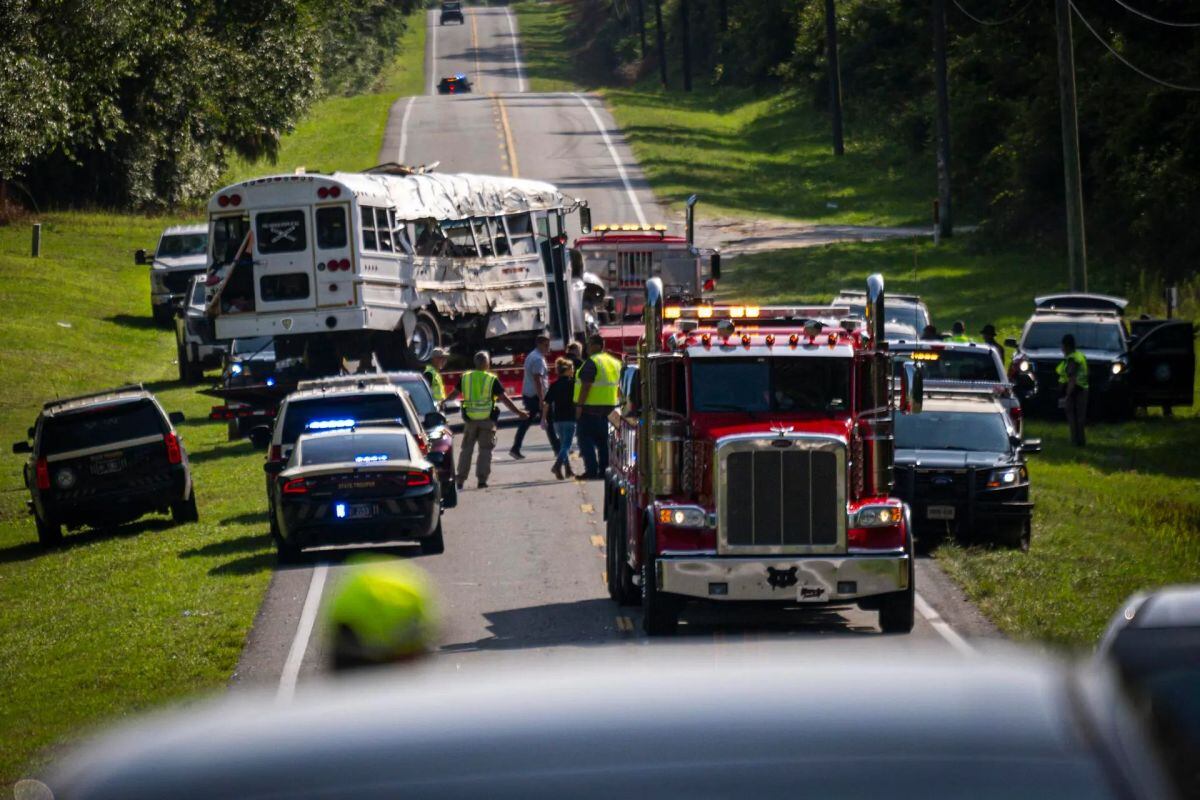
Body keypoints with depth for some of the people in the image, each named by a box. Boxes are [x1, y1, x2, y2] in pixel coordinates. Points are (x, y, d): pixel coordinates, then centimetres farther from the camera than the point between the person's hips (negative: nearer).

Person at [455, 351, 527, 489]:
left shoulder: (465, 377, 1)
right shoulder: (492, 380, -8)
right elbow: (504, 399, -7)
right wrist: (519, 412, 0)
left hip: (470, 419, 2)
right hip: (487, 419, -2)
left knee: (467, 449, 11)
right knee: (485, 450, 5)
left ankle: (460, 479, 9)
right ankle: (482, 479, 0)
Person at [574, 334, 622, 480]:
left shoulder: (592, 362, -14)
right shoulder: (614, 362, 13)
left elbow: (586, 385, -20)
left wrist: (579, 405, -18)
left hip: (590, 408, -8)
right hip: (609, 407, 8)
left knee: (586, 439, -4)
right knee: (603, 440, 14)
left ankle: (591, 470, -12)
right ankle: (605, 469, 12)